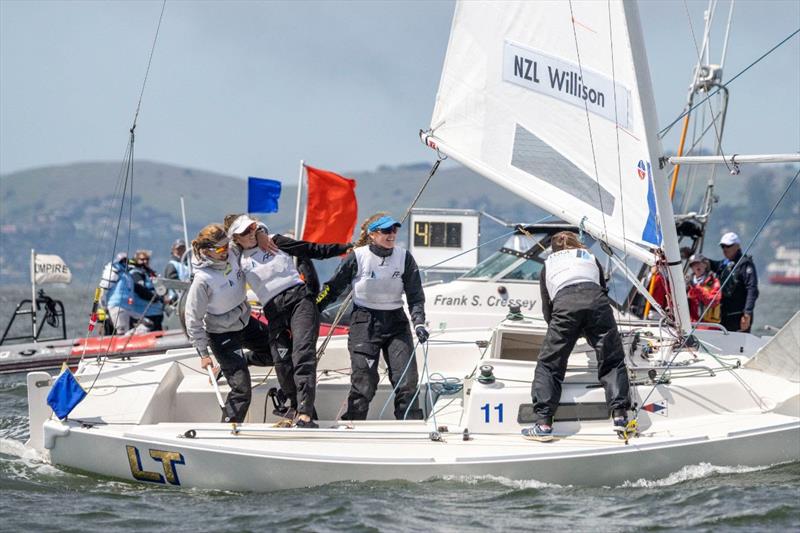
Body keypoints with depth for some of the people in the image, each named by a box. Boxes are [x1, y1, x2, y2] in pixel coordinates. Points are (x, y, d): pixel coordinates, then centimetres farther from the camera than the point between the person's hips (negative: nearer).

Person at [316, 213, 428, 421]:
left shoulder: (404, 257, 0)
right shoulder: (357, 257, -8)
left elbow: (415, 295, 1)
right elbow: (333, 288, 1)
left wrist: (419, 323, -14)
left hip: (396, 323, 3)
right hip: (364, 324, -3)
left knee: (407, 381, -4)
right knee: (364, 383, -9)